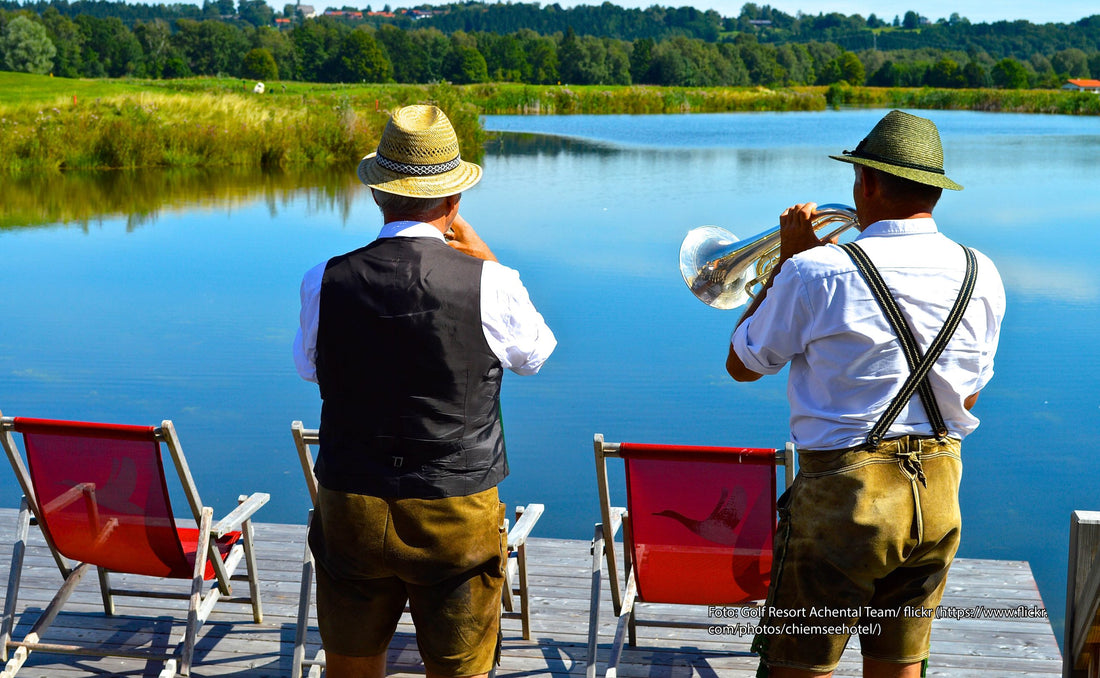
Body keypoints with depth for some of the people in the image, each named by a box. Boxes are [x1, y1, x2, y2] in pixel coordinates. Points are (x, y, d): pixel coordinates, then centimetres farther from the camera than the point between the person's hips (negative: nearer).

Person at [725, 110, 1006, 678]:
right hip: (940, 499, 5)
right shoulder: (981, 276, 0)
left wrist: (788, 257, 5)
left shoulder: (818, 272, -15)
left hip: (845, 497, -5)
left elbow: (741, 365, 0)